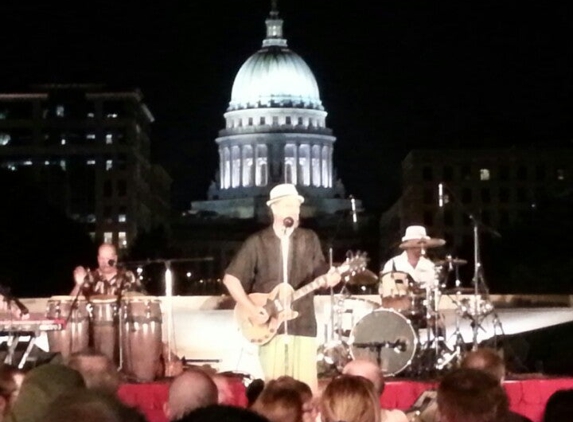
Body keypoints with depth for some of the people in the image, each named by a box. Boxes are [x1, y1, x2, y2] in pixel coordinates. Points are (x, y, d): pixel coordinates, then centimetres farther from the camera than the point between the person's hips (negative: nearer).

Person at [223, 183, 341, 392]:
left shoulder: (309, 239, 8)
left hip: (303, 325, 2)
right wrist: (250, 308, -8)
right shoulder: (257, 242, 0)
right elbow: (231, 278, 1)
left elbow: (318, 275, 14)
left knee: (307, 388, -3)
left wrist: (327, 279, -10)